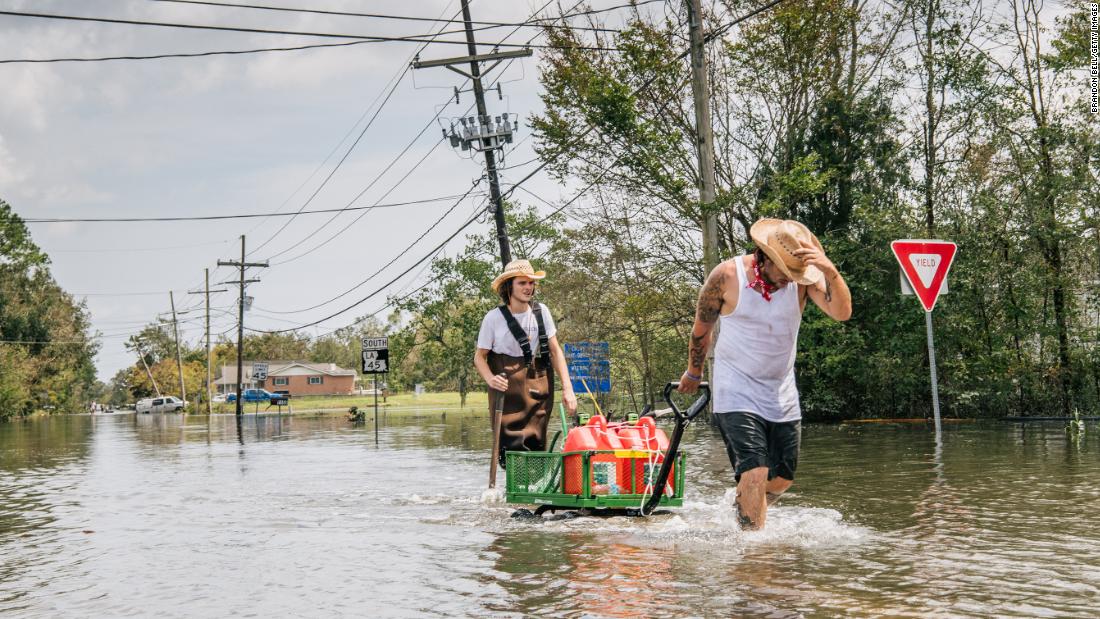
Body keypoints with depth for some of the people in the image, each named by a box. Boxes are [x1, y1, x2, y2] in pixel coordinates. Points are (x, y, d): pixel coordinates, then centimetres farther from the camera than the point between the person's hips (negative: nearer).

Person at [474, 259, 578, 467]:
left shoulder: (541, 311, 4)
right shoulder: (494, 318, -4)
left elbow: (555, 350, 8)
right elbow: (479, 356, 1)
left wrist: (567, 387, 0)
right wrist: (490, 379, -20)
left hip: (538, 385, 3)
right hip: (507, 387, -3)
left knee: (536, 446, -1)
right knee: (512, 447, -13)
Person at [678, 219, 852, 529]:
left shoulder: (803, 277, -8)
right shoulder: (727, 276, -14)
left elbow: (842, 312, -23)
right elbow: (701, 328, 2)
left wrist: (830, 271, -38)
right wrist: (693, 373, 15)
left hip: (783, 398, 4)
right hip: (737, 395, -4)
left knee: (782, 479, 14)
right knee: (755, 474, -19)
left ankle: (742, 509, 43)